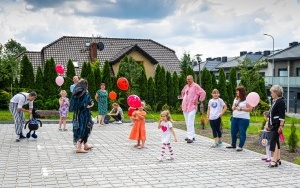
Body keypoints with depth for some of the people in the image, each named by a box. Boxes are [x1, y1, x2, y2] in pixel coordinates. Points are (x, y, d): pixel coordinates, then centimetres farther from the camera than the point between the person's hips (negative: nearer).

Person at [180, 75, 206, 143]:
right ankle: (192, 136, 22)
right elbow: (183, 92, 35)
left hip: (192, 107, -8)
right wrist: (183, 99, 21)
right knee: (187, 122, 12)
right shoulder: (186, 86, 14)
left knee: (190, 122, -16)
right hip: (185, 107, 8)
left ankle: (190, 137, -18)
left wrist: (199, 101, -9)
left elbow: (203, 93, -11)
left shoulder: (195, 86, -7)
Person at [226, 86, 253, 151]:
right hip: (234, 118, 8)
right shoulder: (236, 99, 14)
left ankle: (240, 146, 6)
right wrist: (233, 107, 0)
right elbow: (233, 107, 24)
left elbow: (250, 109, -15)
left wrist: (241, 108, -18)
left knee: (242, 133, -2)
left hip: (243, 119, -8)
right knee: (233, 131, 12)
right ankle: (233, 145, 26)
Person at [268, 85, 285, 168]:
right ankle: (278, 159, 20)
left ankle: (274, 161, -12)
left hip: (277, 125, -9)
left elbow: (282, 115, -17)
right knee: (276, 142, 13)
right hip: (273, 125, 9)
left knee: (274, 141, -12)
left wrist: (281, 126, -21)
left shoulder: (281, 101, -12)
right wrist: (268, 124, 21)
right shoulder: (274, 101, 15)